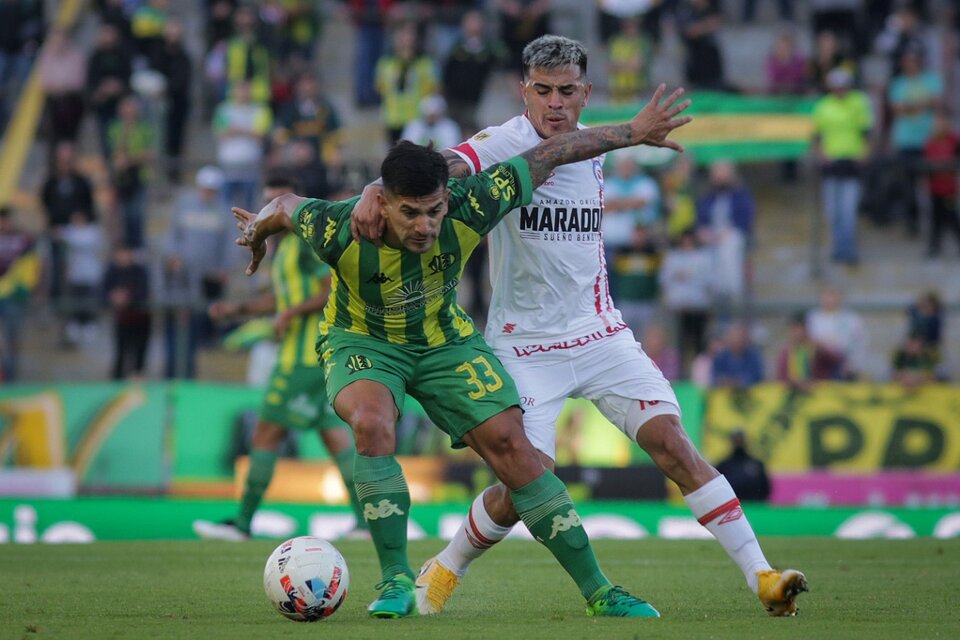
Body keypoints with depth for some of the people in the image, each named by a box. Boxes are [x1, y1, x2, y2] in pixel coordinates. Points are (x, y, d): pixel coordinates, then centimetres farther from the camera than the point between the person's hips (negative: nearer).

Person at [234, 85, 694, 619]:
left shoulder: (467, 210, -29)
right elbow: (286, 206, -8)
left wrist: (634, 132, -9)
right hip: (363, 340, -2)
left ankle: (599, 593, -2)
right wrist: (259, 230, 14)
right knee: (373, 424, -33)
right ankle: (397, 583, -19)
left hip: (445, 340, 2)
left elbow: (549, 155, -17)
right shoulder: (341, 230, -33)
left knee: (510, 444, -11)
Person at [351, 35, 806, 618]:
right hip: (525, 344, -4)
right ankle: (443, 573, 17)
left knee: (670, 440, -10)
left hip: (599, 331, 4)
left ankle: (760, 575, -9)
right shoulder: (506, 145, -13)